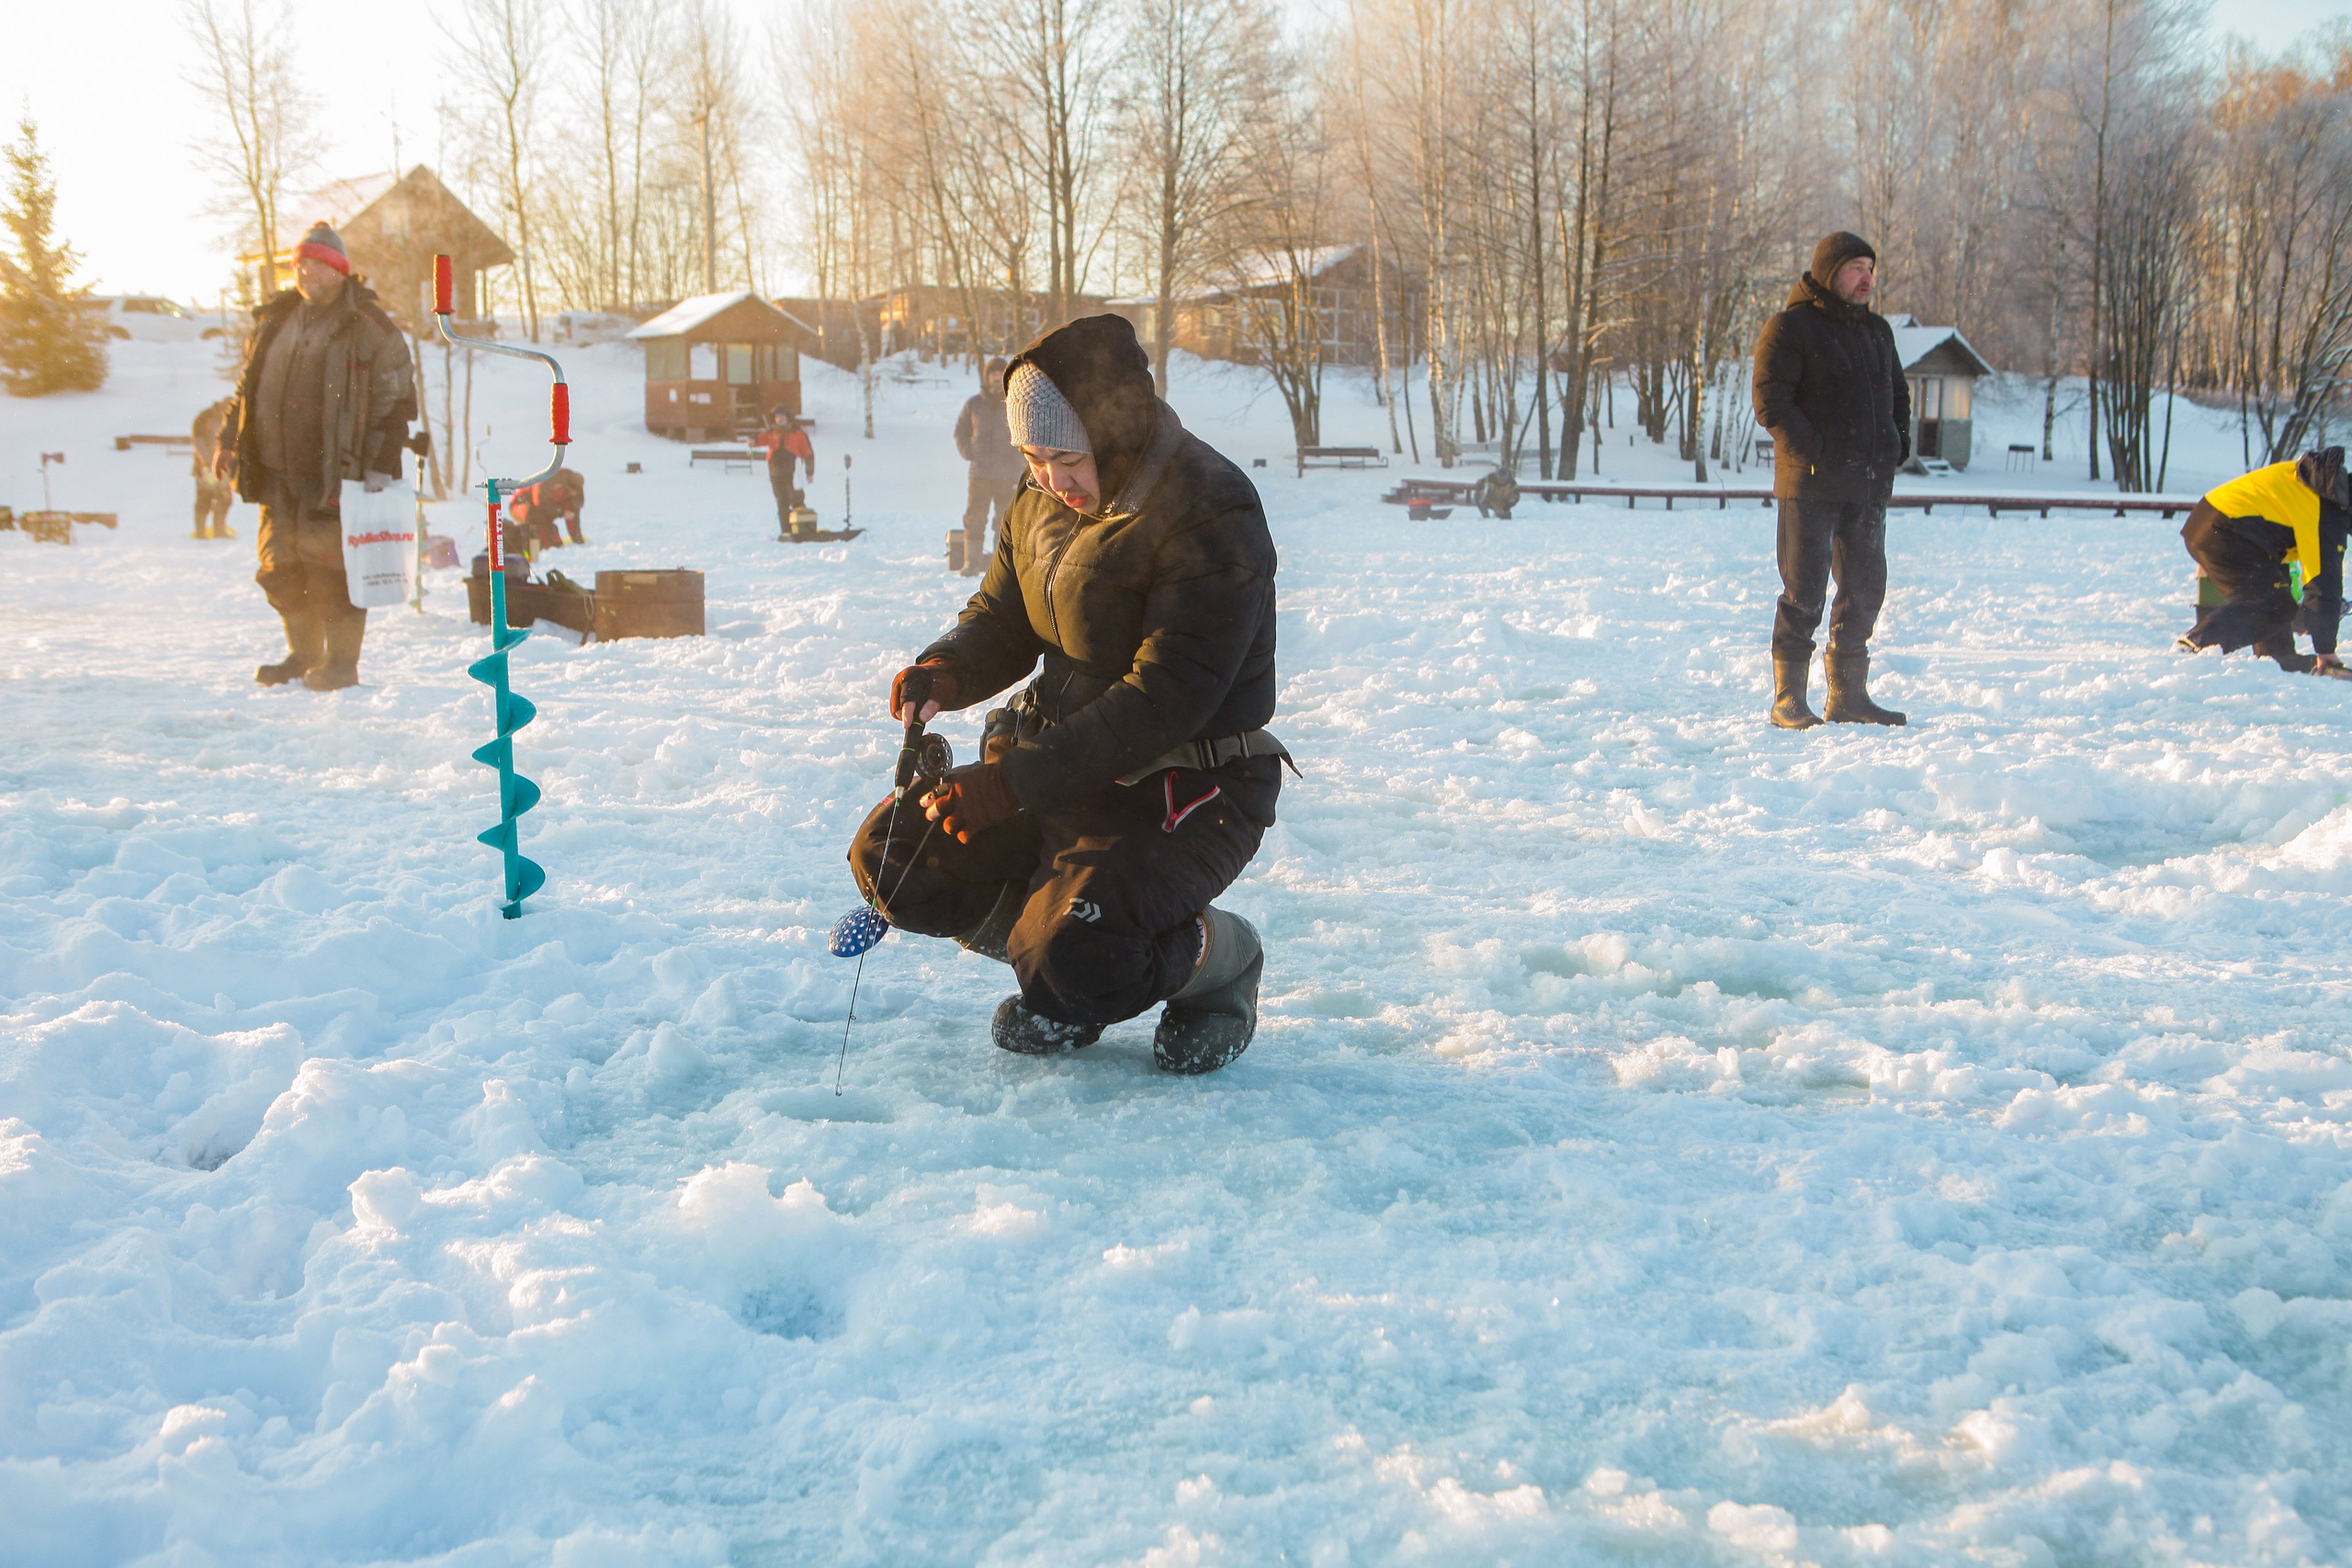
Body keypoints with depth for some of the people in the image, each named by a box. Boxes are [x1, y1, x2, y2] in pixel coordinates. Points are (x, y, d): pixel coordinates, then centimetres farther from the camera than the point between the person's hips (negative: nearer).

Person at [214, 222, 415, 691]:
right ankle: (303, 654, 23)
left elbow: (395, 401, -6)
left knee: (330, 568, -6)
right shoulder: (274, 322, 15)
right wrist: (229, 443, 18)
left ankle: (342, 662, 4)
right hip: (279, 471, 6)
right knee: (281, 567, 9)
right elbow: (247, 389, 24)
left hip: (335, 472, -6)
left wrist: (382, 464, -12)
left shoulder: (368, 329, -3)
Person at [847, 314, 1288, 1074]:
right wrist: (946, 671, -14)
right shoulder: (1044, 497, 3)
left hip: (1184, 786, -8)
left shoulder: (1212, 521, -23)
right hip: (1063, 756, 8)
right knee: (893, 857, 0)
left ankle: (1220, 957, 5)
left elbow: (1162, 703, -27)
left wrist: (1015, 784, -31)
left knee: (1073, 959, -28)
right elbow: (1002, 618, 12)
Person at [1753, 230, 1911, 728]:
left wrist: (1898, 442, 12)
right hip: (1811, 484, -7)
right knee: (1804, 593, -5)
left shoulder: (1876, 330, 18)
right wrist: (1815, 450, -19)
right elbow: (1770, 402, -13)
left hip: (1869, 486, 7)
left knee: (1865, 589, 9)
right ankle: (1788, 700, 2)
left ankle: (1848, 696, 18)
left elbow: (1898, 391, 29)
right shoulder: (1788, 328, -6)